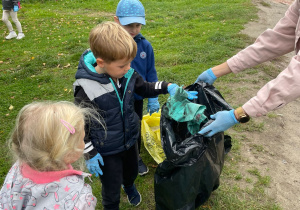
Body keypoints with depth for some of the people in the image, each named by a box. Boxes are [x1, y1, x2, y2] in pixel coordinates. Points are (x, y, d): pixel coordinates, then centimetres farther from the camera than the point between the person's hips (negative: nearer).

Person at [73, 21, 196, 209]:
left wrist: (169, 87, -10)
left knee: (132, 170, 33)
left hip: (130, 139, 6)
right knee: (112, 190, 16)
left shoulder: (127, 73, -15)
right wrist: (90, 155, -13)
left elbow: (145, 88, 5)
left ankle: (129, 185, 69)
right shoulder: (87, 88, -30)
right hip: (106, 150, -5)